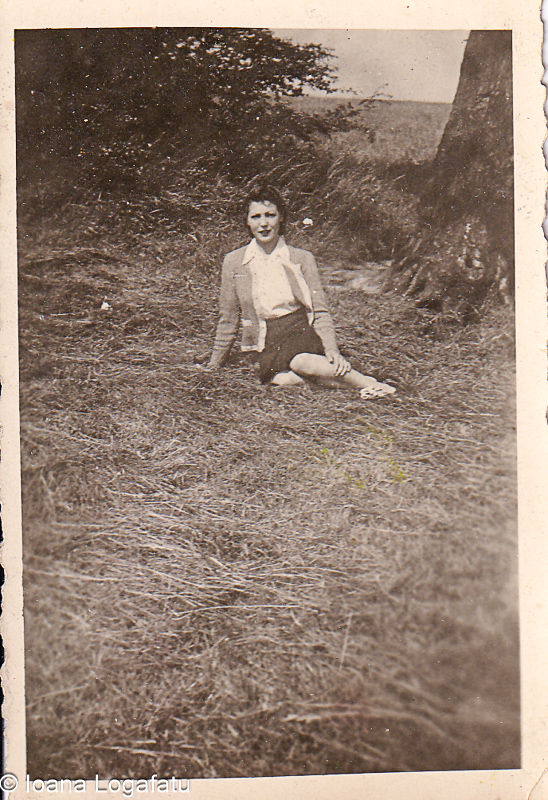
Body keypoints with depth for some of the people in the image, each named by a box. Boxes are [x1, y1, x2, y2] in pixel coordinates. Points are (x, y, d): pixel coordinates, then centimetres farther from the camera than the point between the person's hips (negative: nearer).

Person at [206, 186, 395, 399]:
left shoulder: (302, 259, 4)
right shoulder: (233, 262, 6)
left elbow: (320, 312, 3)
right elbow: (228, 319, 14)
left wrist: (331, 349, -14)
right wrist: (213, 366, 18)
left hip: (300, 333, -1)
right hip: (266, 345, 1)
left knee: (301, 362, -38)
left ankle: (366, 383, -27)